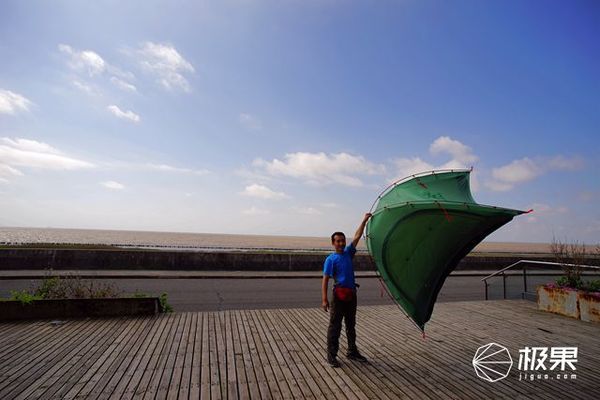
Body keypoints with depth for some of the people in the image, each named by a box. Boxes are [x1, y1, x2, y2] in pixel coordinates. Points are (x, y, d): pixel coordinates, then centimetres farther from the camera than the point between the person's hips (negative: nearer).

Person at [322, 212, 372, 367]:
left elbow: (357, 236, 7)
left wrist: (364, 221, 3)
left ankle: (352, 352, 32)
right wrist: (324, 299, -21)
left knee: (351, 325, 18)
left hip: (351, 294, 7)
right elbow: (325, 280, -14)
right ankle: (331, 355, 11)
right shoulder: (331, 259, -9)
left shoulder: (348, 253, 8)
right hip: (339, 294, -6)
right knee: (335, 326, 0)